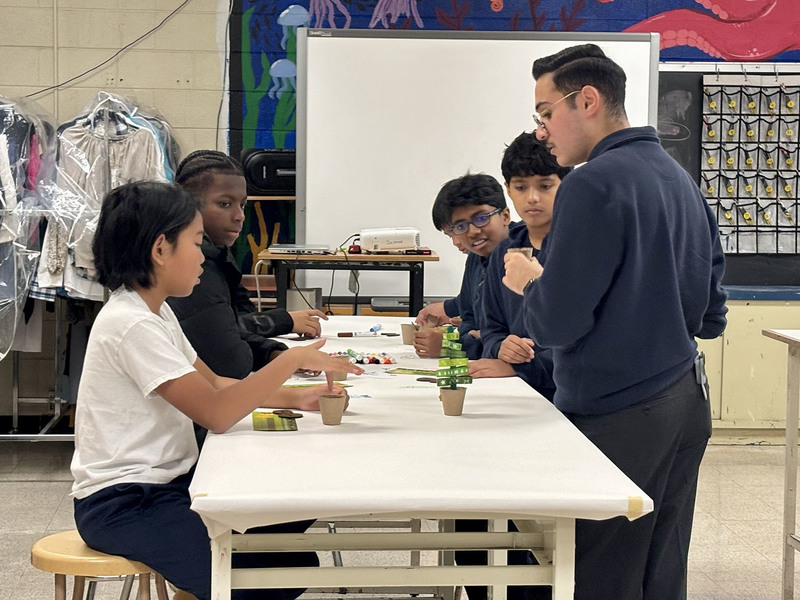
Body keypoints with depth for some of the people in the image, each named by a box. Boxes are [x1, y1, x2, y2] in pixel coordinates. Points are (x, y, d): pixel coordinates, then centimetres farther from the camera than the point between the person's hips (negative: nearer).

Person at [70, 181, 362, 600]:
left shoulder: (155, 312, 10)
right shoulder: (131, 325, -21)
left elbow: (212, 383, 15)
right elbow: (215, 414, -24)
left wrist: (293, 399, 3)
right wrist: (292, 360, -17)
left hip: (165, 483, 10)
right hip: (122, 507, -10)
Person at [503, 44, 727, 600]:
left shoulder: (594, 185, -15)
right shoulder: (680, 179, 13)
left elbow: (556, 324, -18)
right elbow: (711, 317, 17)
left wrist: (529, 281, 3)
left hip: (619, 417, -9)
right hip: (687, 405, 9)